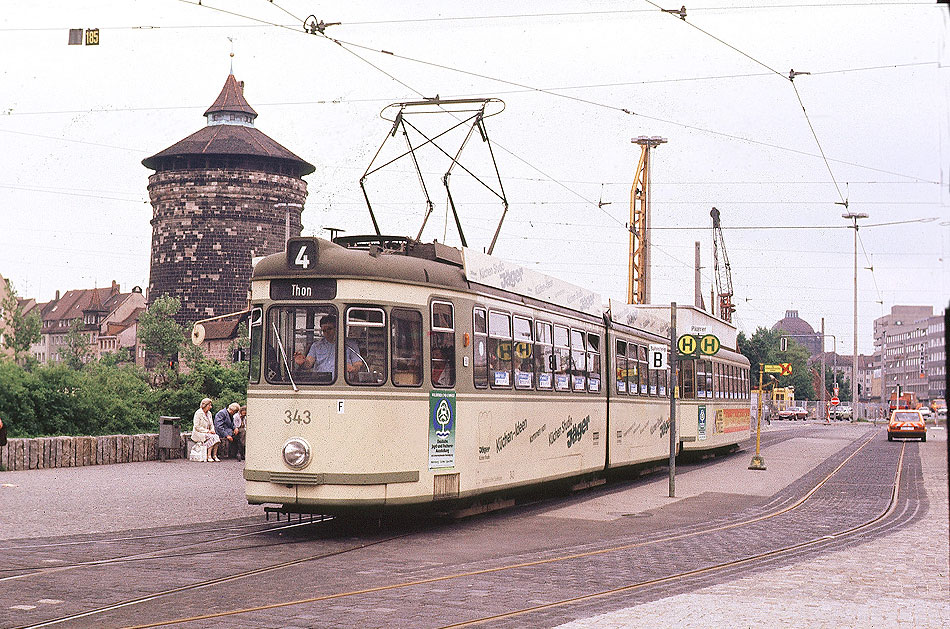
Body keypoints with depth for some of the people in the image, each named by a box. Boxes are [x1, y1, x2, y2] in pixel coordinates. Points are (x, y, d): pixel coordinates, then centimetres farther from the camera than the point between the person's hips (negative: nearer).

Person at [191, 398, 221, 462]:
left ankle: (214, 455, -22)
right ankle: (208, 456, -30)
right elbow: (197, 427, -15)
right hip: (198, 433, -7)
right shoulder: (198, 413, -11)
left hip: (207, 432, 7)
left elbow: (211, 424, 18)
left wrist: (212, 430, -4)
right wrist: (207, 431, -19)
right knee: (211, 437, -31)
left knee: (216, 437, -23)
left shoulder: (209, 413, 12)